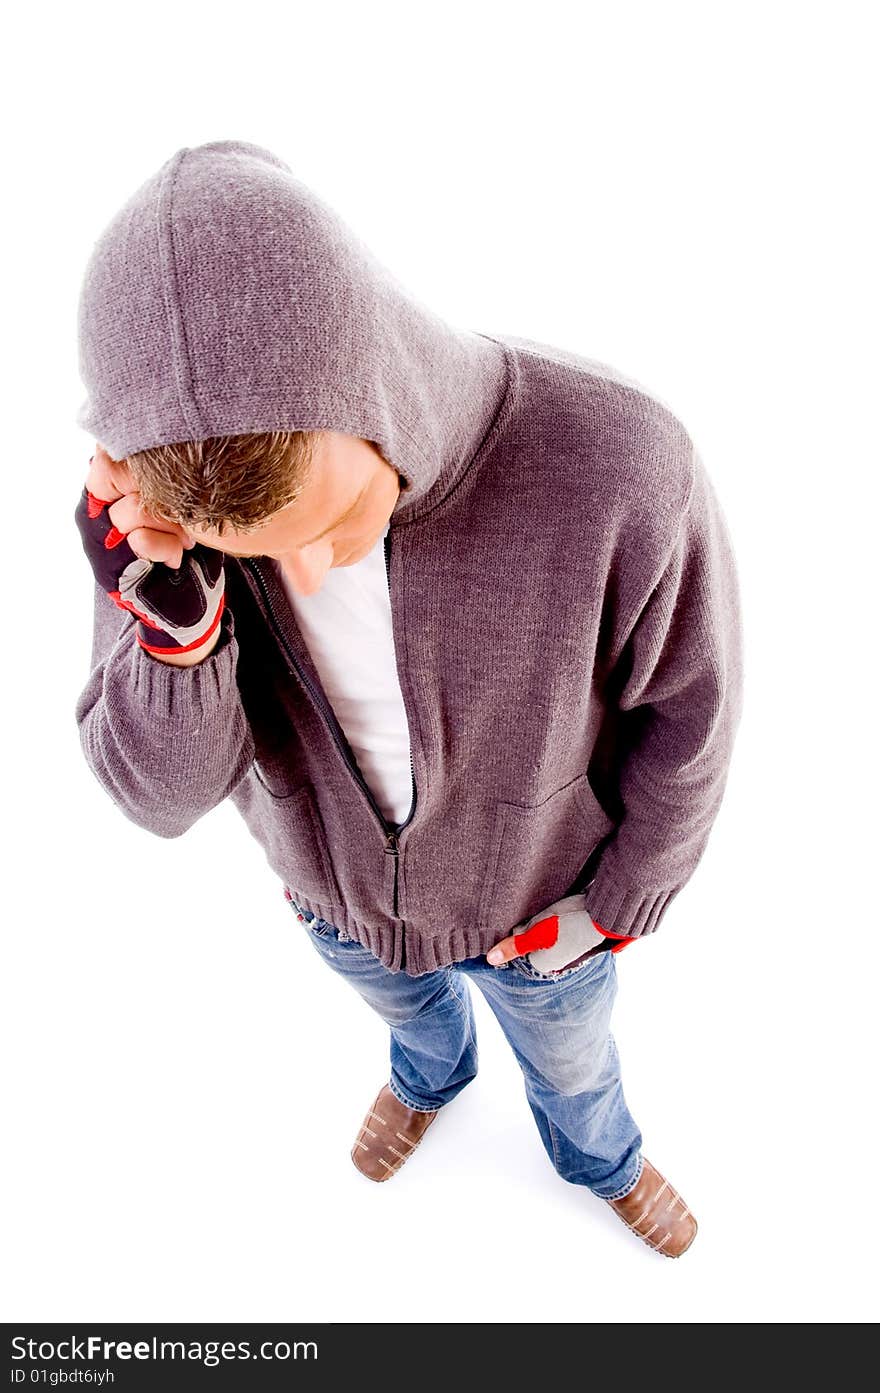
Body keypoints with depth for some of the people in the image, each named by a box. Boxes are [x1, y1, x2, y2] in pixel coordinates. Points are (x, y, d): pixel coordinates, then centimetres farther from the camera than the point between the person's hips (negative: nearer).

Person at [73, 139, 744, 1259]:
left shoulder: (618, 469, -38)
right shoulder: (160, 503, -29)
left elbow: (686, 721, -20)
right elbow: (163, 794, -24)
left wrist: (616, 902, -10)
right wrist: (171, 621, -43)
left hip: (538, 904, -1)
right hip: (334, 892, 2)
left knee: (568, 1056, 31)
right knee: (407, 1005, 36)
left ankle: (598, 1159, 69)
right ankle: (430, 1077, 76)